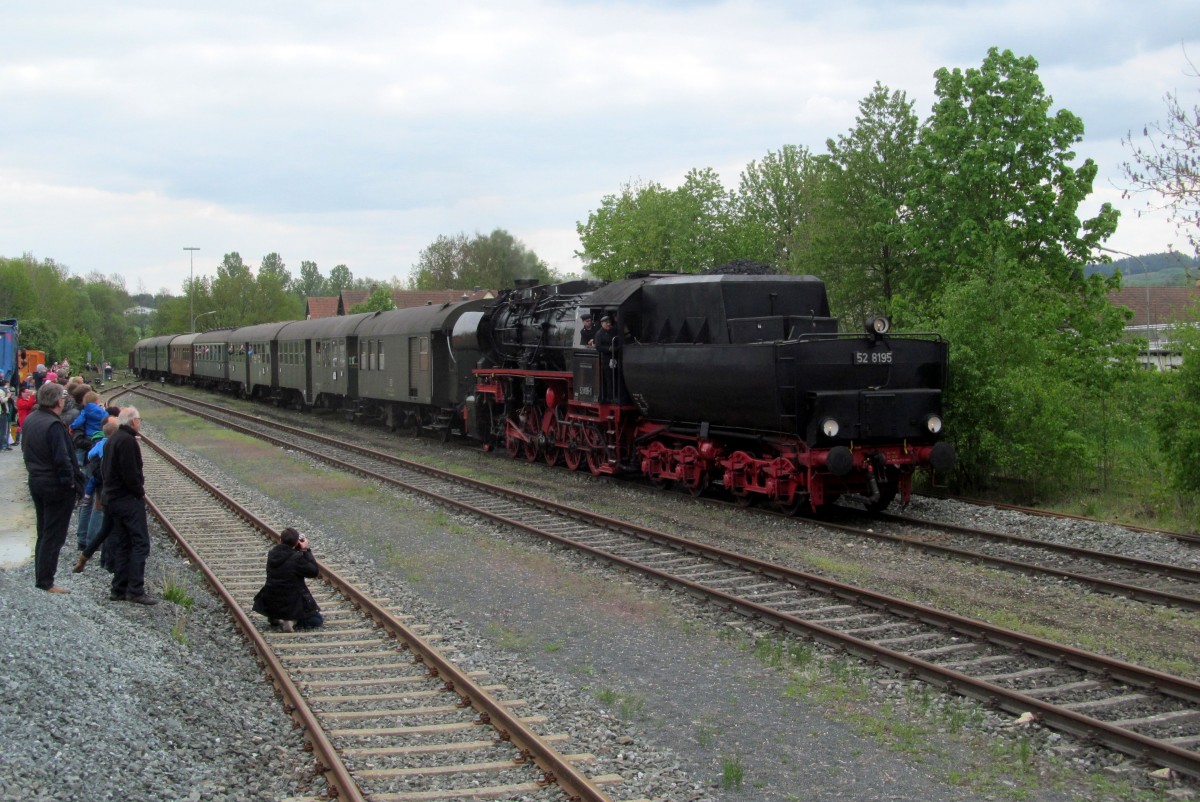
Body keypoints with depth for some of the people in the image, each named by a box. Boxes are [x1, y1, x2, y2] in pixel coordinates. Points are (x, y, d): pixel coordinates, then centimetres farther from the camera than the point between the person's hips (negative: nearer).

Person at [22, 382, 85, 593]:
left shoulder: (30, 420, 5)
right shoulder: (54, 425, -24)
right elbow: (62, 459, -25)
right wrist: (70, 481, -16)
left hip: (36, 482, 9)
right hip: (56, 486, -9)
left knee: (43, 532, 19)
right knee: (54, 535, -1)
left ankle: (41, 576, 25)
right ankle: (45, 581, 2)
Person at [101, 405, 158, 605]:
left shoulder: (113, 439, 14)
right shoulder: (127, 441, -17)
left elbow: (104, 469, 20)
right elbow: (130, 474, -23)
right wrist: (140, 492, -8)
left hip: (113, 497, 10)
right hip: (129, 500, -10)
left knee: (122, 544, 13)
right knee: (140, 544, -6)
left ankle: (119, 589, 14)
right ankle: (135, 590, -9)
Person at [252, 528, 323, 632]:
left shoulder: (272, 554, -5)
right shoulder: (297, 558, -24)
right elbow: (314, 571, -12)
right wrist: (306, 550, -10)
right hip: (291, 604, -6)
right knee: (317, 620, 15)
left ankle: (275, 619, 14)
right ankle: (293, 621, -10)